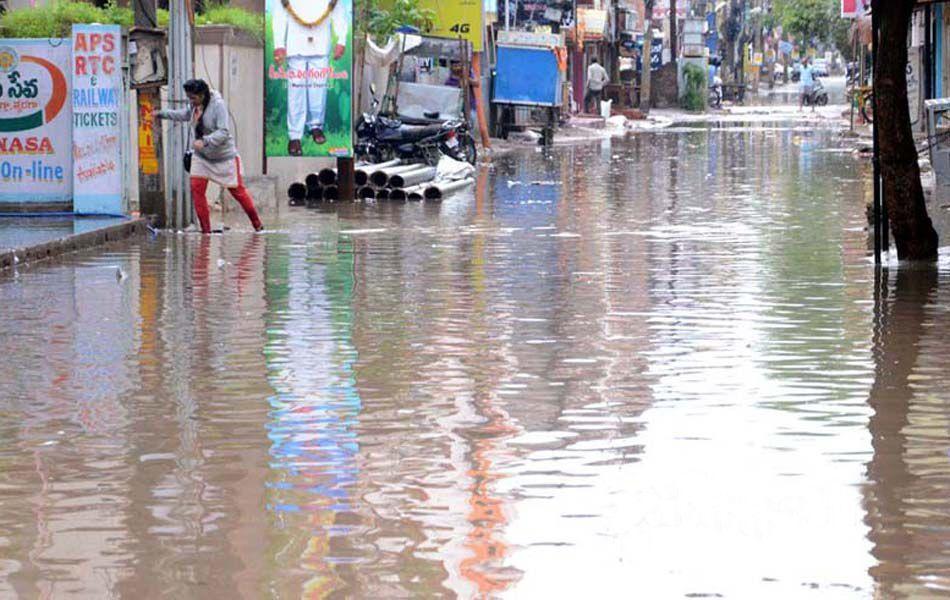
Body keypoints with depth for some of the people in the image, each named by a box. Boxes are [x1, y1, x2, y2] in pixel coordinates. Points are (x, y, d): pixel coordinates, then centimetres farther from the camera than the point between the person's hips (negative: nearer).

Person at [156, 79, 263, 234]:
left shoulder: (218, 105, -24)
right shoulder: (194, 104, -3)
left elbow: (223, 132, -31)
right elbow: (184, 115, 20)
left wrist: (205, 141, -43)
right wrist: (162, 114, 20)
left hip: (223, 156, -6)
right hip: (201, 157, 6)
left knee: (237, 191, 3)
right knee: (197, 189, -7)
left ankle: (257, 224, 20)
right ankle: (206, 229, -1)